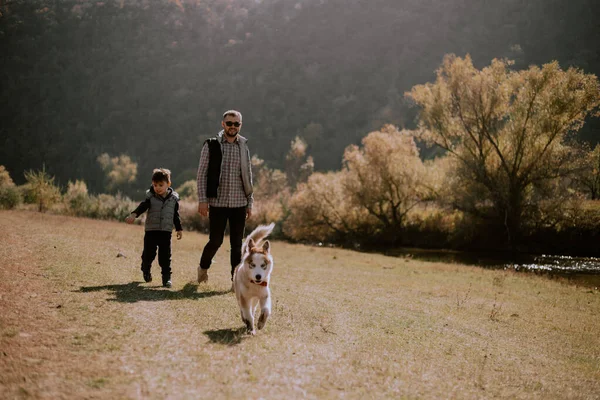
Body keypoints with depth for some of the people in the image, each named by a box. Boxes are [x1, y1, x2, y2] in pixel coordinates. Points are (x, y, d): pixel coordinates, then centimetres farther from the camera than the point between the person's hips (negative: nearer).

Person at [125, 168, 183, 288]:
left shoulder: (174, 199, 4)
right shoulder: (151, 197, -2)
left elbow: (176, 215, 11)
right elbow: (143, 206, -16)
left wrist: (179, 229, 11)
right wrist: (134, 215, -34)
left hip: (166, 232, 0)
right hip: (151, 230, 0)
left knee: (165, 256, -3)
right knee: (149, 253, 6)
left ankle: (166, 277, 3)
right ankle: (146, 270, 34)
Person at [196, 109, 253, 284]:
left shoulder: (244, 147, 9)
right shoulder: (211, 145, -1)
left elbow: (248, 177, 13)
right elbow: (202, 174, -2)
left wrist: (250, 203, 9)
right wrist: (202, 200, -9)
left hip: (239, 204, 3)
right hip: (218, 203, -3)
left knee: (237, 244, 4)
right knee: (215, 241, -1)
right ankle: (203, 267, 27)